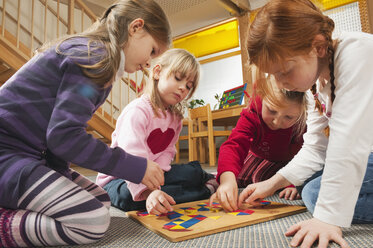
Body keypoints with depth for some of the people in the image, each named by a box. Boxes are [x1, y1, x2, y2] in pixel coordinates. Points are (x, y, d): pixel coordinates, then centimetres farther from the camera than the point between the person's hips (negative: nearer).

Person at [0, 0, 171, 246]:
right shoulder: (95, 55, -16)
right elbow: (64, 134, -25)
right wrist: (137, 168, -19)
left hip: (32, 155, 10)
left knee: (101, 202, 7)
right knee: (94, 222, -20)